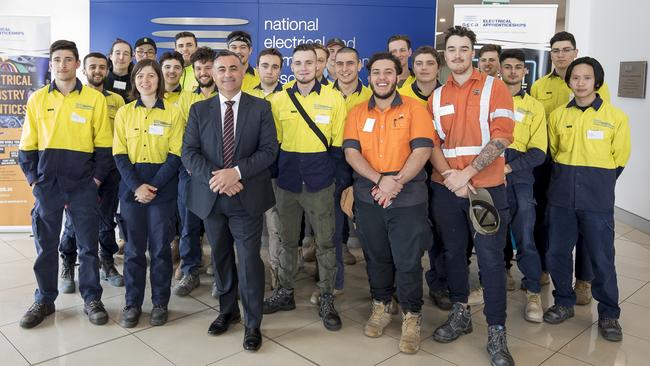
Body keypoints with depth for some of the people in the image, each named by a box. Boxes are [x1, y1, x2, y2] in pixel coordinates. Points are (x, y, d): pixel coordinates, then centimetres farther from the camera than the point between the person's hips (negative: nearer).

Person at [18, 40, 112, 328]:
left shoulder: (95, 99, 0)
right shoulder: (37, 99, 6)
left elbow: (103, 144, 1)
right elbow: (27, 146, 8)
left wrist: (97, 178, -4)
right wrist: (33, 179, 1)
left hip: (83, 185, -2)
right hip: (46, 184, 2)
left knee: (88, 245, 5)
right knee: (45, 245, 9)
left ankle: (91, 299, 18)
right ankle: (44, 300, 24)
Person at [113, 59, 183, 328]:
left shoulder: (173, 113, 1)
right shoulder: (124, 113, 7)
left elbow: (175, 155, -4)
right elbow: (119, 154, 2)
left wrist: (153, 186, -13)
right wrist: (136, 186, -12)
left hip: (163, 187, -1)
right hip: (131, 187, 2)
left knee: (160, 247, 4)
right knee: (133, 247, 6)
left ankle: (160, 303, 18)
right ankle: (132, 303, 18)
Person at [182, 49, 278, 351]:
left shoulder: (261, 107, 1)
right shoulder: (199, 110, 7)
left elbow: (269, 149, -7)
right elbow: (189, 152, -1)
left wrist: (237, 172, -19)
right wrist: (215, 178, -16)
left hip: (247, 196, -3)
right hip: (211, 196, 3)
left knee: (249, 260, 0)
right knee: (220, 257, 15)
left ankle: (253, 324, 14)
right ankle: (227, 310, 35)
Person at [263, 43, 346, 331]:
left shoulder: (334, 98, -1)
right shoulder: (279, 100, 5)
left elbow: (338, 144, 0)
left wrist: (336, 177, -4)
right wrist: (274, 174, 4)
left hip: (320, 183, -2)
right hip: (286, 182, 2)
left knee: (325, 243, 5)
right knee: (287, 241, 14)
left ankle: (327, 300, 19)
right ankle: (284, 292, 30)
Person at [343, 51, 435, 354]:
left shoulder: (414, 109, -1)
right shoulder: (357, 113, 7)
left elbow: (422, 150, -9)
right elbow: (351, 152, -3)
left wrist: (396, 183, -19)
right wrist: (380, 180, -18)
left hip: (408, 199, -2)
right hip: (368, 199, 3)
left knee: (408, 261, 2)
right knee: (376, 257, 15)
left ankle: (411, 317, 20)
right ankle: (381, 306, 34)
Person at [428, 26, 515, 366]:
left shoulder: (494, 87, -1)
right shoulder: (437, 96, 10)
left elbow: (501, 138, -11)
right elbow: (432, 144, 4)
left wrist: (467, 173, -17)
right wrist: (449, 176, -14)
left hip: (486, 188, -4)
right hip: (446, 188, 4)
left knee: (490, 259, 0)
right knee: (453, 253, 13)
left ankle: (497, 333, 9)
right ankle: (460, 313, 30)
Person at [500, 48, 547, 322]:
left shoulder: (534, 107, 11)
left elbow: (538, 153, 3)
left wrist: (509, 167, -13)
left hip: (519, 176, 0)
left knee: (524, 236, -2)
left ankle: (533, 292, 12)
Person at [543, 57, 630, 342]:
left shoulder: (616, 117, -2)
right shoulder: (557, 115, 4)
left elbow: (619, 158, 6)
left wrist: (598, 183, 10)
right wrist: (566, 178, 11)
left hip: (598, 199, -2)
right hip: (561, 195, 3)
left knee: (602, 258, 3)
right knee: (557, 253, 8)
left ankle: (609, 313, 20)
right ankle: (564, 302, 26)